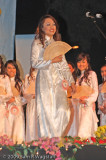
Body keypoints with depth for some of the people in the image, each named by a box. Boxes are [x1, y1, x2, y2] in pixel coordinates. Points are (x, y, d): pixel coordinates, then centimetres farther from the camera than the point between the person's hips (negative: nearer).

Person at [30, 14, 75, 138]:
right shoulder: (37, 43, 2)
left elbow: (64, 64, 19)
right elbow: (34, 63, -8)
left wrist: (71, 80, 12)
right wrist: (52, 60, -11)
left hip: (58, 80, 5)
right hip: (45, 80, -4)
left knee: (62, 110, -9)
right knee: (47, 112, -6)